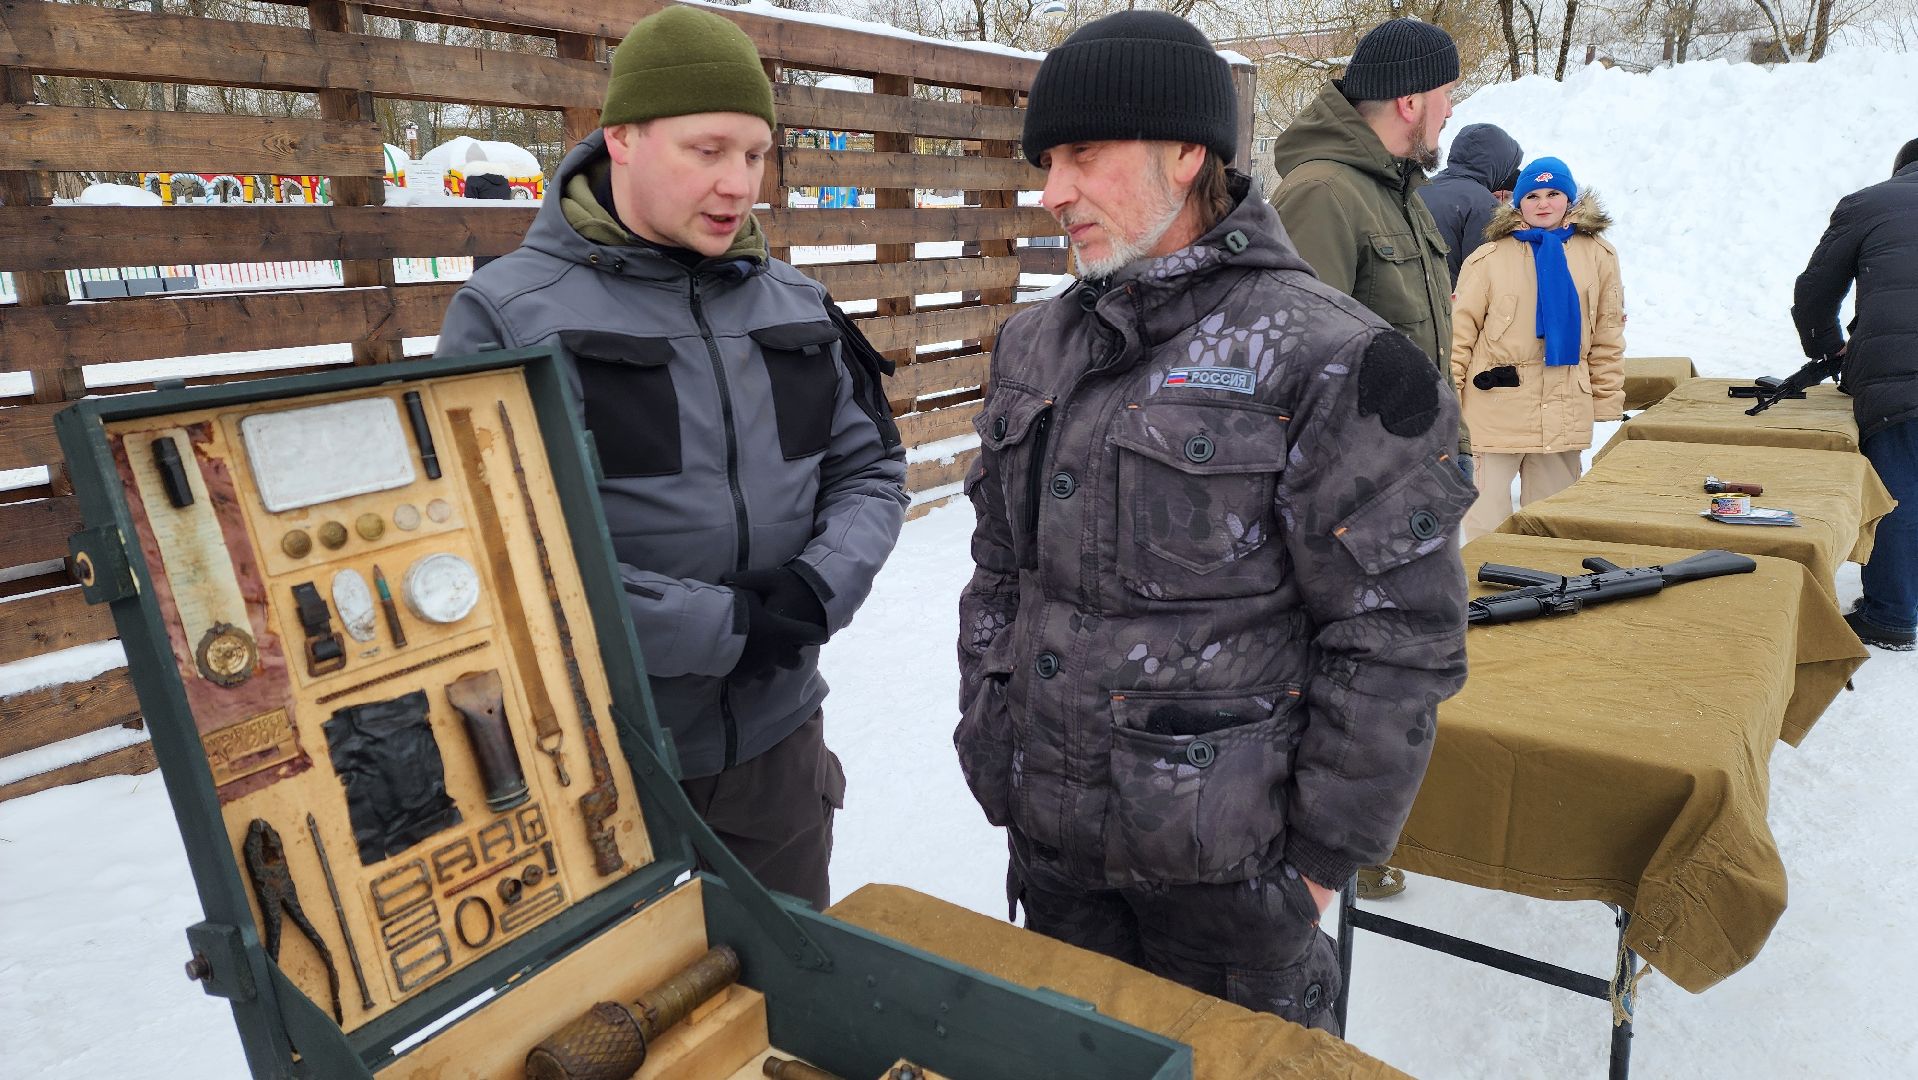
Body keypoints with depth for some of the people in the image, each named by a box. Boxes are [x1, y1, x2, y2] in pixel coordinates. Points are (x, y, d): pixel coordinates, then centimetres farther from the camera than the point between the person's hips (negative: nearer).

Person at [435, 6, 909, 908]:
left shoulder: (797, 306, 5)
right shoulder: (508, 314, -10)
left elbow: (871, 471, 7)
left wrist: (820, 589, -14)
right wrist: (723, 629, -19)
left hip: (778, 742, 4)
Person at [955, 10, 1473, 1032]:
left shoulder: (1321, 359, -15)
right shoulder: (1033, 346, 4)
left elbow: (1398, 636, -13)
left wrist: (1320, 854, -9)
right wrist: (991, 762, 10)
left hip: (1225, 869, -5)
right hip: (1048, 849, 6)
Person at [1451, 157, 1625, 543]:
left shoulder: (1597, 254, 8)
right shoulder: (1490, 257, -1)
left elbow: (1607, 335, 10)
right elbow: (1460, 330, -2)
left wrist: (1608, 401, 6)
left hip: (1564, 407, 3)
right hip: (1497, 406, -3)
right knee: (1488, 513, 0)